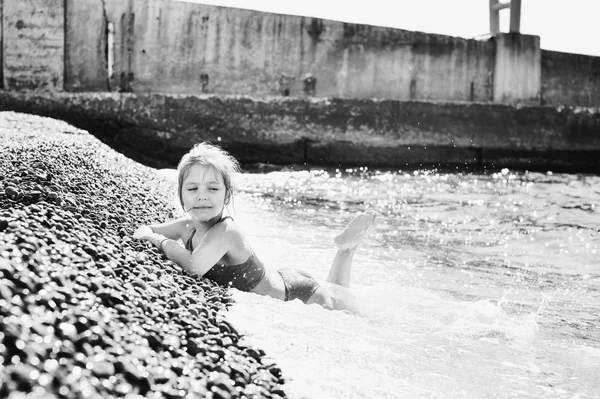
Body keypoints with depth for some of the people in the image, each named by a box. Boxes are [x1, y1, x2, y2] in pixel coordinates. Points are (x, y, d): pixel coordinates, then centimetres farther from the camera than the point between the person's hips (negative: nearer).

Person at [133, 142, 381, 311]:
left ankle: (348, 245, 28)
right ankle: (345, 246, 37)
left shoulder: (225, 232, -34)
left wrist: (160, 241, -34)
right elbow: (144, 230, 5)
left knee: (349, 305, 21)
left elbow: (194, 267, -51)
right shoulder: (189, 225, -11)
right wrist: (146, 233, -19)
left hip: (298, 294, -8)